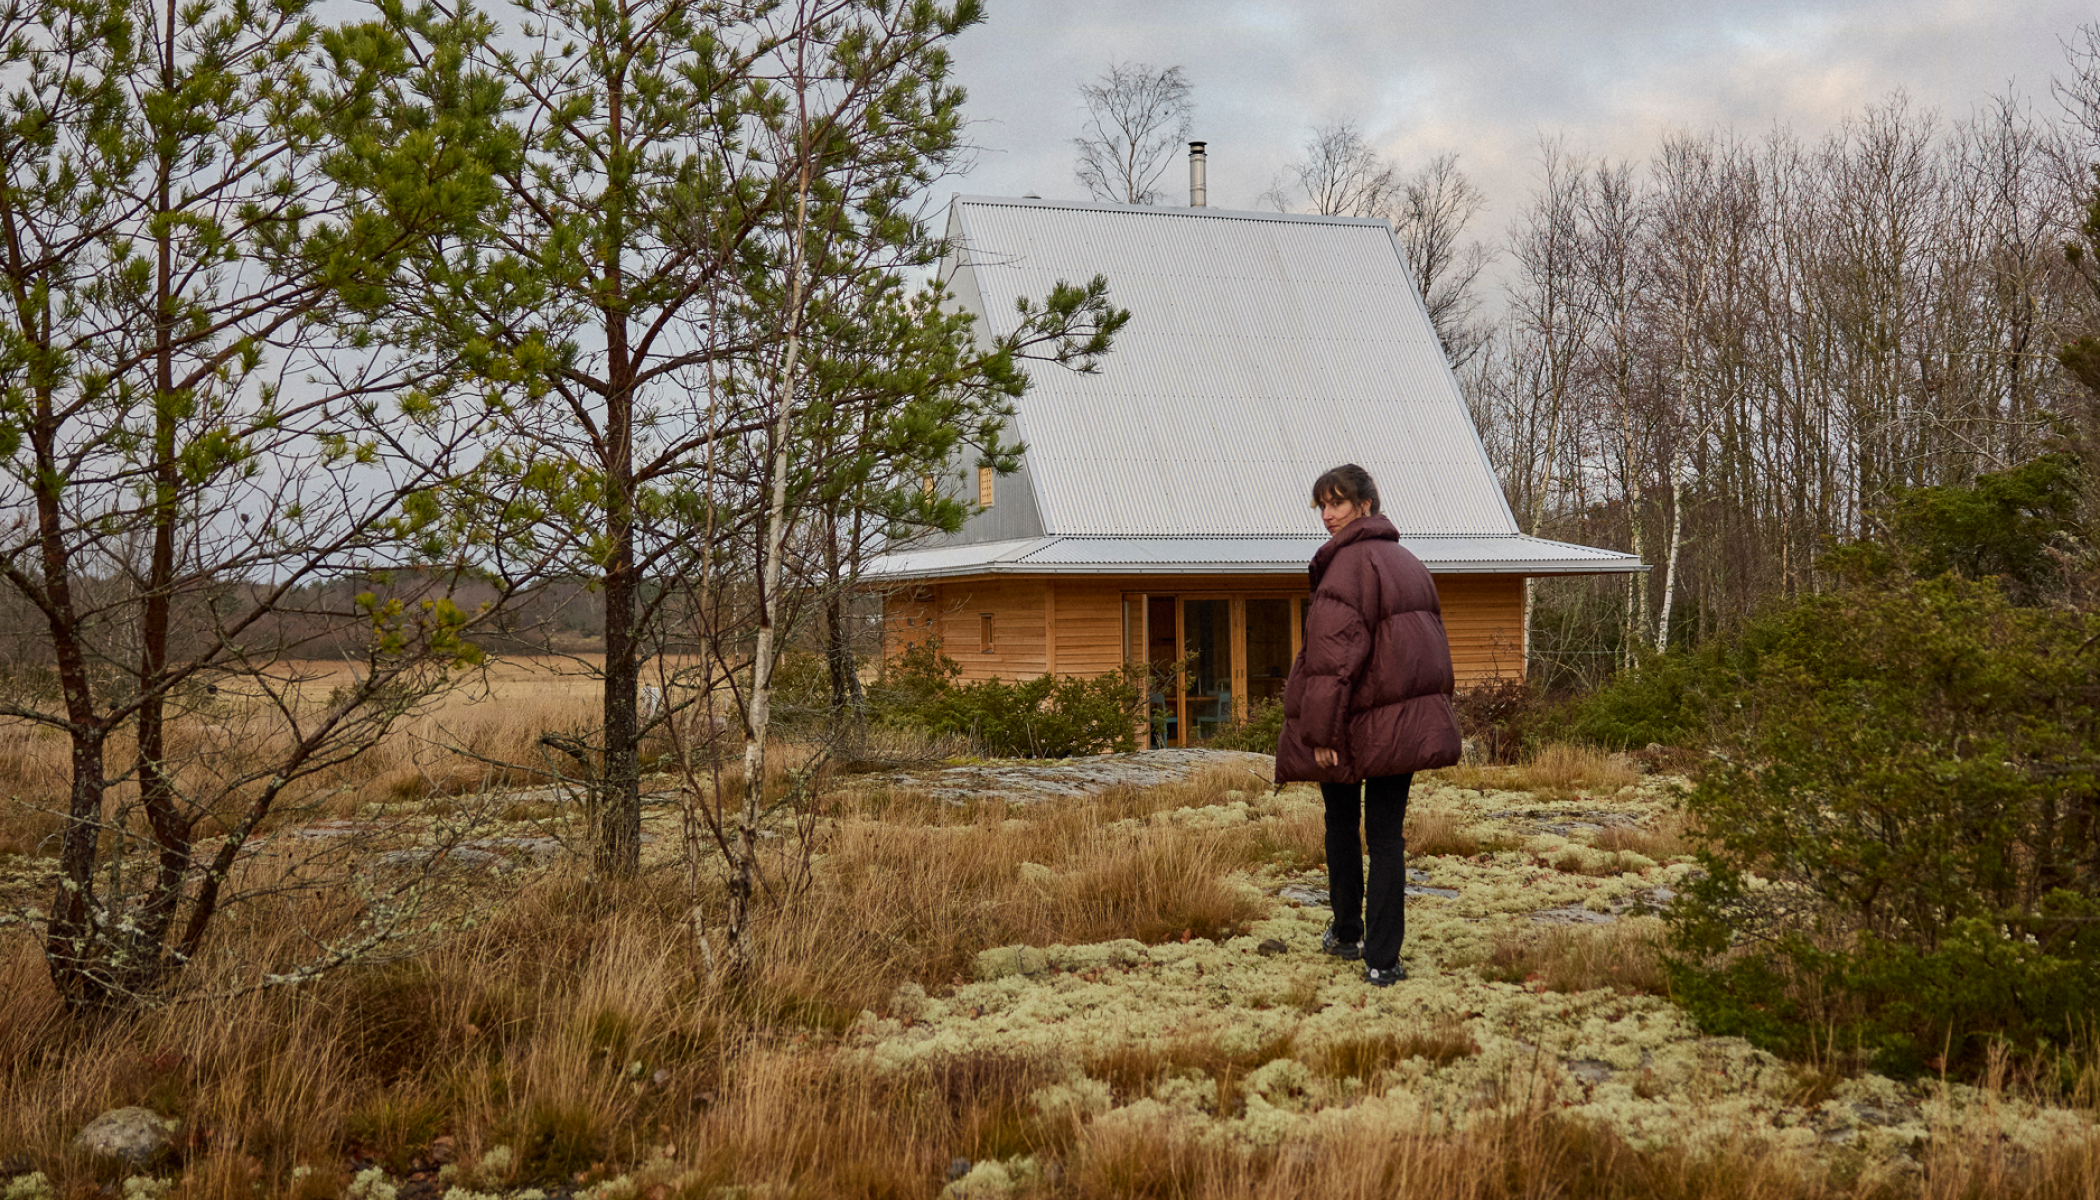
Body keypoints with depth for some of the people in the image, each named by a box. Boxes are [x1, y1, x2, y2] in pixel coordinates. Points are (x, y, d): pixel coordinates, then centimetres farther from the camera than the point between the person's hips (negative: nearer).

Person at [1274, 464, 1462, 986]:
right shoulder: (1408, 562, 13)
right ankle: (1382, 959, 1)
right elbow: (1434, 643, 19)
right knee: (1387, 835, 5)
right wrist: (1430, 716, 25)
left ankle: (1346, 933, 27)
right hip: (1408, 722, 6)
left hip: (1356, 726, -6)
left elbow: (1335, 652, -21)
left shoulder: (1349, 562, -14)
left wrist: (1321, 731, -20)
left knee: (1341, 825, 15)